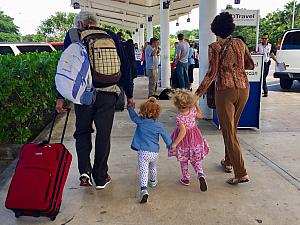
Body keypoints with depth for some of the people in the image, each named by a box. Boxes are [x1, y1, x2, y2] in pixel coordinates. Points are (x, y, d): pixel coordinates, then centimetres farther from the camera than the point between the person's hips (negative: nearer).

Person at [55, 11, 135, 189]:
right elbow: (125, 66, 9)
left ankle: (85, 171, 5)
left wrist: (61, 97, 4)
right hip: (108, 92, 1)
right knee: (104, 134, 10)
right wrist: (129, 94, 13)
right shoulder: (111, 36, 11)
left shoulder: (73, 35, 6)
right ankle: (101, 177, 18)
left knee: (82, 131, 17)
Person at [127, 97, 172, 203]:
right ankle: (153, 181, 50)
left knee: (143, 171, -6)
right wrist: (170, 145, 20)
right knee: (153, 167, 29)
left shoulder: (140, 121, -4)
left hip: (143, 152, -2)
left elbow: (133, 116, 15)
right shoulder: (159, 126, -4)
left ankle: (144, 189, -24)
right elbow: (166, 137, 3)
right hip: (154, 152, 3)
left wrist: (130, 106, 29)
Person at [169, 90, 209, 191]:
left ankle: (185, 179, 30)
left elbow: (183, 132, -33)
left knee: (183, 161, 19)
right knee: (196, 160, 17)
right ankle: (201, 174, -6)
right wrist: (195, 104, 16)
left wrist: (174, 143, -29)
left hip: (184, 141, -4)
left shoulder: (179, 118, -26)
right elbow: (200, 115, 11)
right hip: (195, 139, 4)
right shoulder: (193, 111, -11)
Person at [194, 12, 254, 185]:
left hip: (225, 90, -5)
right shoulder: (240, 43, 8)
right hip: (243, 88, 6)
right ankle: (228, 162, 34)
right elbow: (251, 65, 15)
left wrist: (198, 94, -11)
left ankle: (241, 173, -4)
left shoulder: (215, 47, -6)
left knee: (229, 132, -1)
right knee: (232, 128, 21)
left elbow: (212, 73, -13)